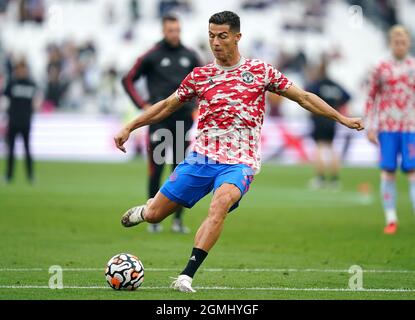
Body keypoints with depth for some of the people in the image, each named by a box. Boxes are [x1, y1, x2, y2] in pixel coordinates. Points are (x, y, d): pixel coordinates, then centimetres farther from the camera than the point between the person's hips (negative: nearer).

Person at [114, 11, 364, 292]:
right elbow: (168, 105, 19)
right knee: (153, 215, 0)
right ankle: (148, 208, 40)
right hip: (202, 157, 2)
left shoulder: (261, 71, 3)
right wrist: (129, 128, 16)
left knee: (220, 204, -34)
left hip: (239, 162, -2)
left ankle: (187, 276, -33)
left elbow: (303, 97, 9)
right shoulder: (200, 76, 7)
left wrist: (342, 118, 6)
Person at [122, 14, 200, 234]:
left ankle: (178, 219, 8)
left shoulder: (189, 57, 8)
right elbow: (128, 80, 3)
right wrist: (142, 105, -4)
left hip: (183, 120, 3)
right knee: (156, 169, -2)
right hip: (159, 120, -3)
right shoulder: (152, 56, -2)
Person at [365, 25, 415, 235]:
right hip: (387, 126, 1)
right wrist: (370, 127, 3)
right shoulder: (382, 68, 6)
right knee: (387, 171, -1)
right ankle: (391, 220, 6)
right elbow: (371, 98, 10)